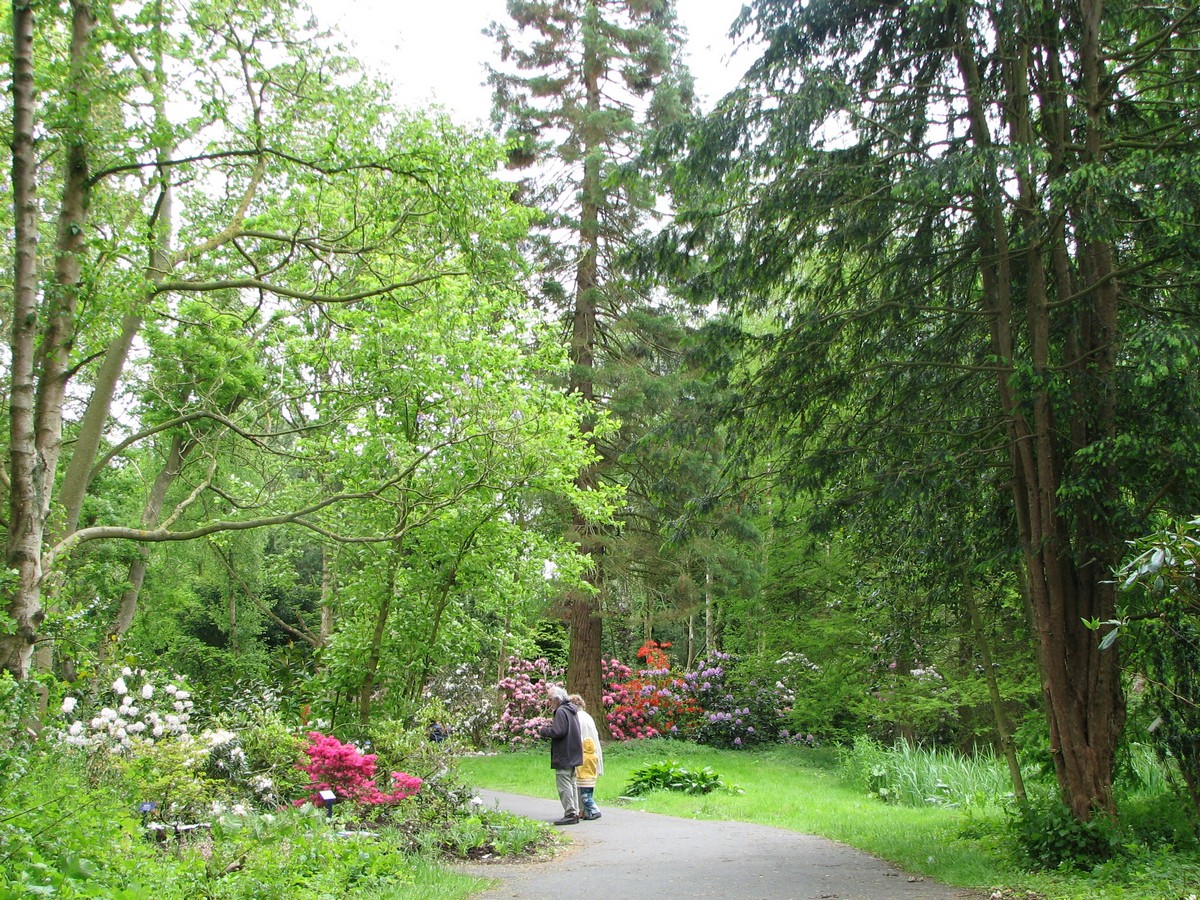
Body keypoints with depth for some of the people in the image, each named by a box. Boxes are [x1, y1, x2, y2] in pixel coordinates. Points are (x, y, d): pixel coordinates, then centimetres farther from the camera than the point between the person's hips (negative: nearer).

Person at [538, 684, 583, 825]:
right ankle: (575, 812, 20)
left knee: (564, 785, -7)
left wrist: (543, 730, -9)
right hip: (573, 755, 10)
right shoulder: (572, 709, 15)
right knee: (572, 784, 16)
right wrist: (552, 723, 12)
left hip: (563, 756, -10)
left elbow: (558, 732, -24)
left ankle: (570, 814, -8)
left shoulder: (561, 711, -16)